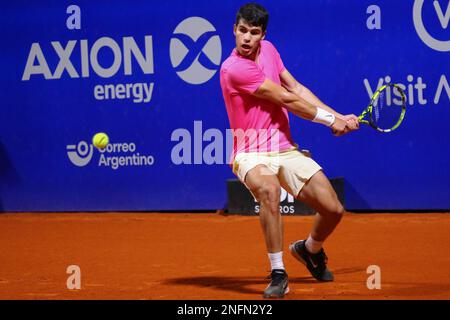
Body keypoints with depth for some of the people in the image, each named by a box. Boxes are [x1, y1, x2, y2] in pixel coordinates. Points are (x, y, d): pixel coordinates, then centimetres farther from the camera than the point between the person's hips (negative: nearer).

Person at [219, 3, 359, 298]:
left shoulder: (268, 49, 5)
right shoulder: (234, 69, -19)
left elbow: (297, 89, 13)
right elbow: (286, 100, -14)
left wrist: (338, 116, 5)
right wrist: (330, 120, -5)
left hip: (286, 149, 7)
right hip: (252, 154, -7)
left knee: (333, 209, -1)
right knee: (269, 190, -40)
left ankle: (310, 249, 34)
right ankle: (278, 274, -29)